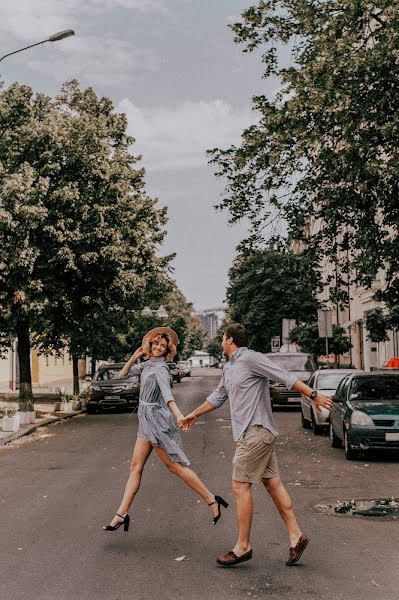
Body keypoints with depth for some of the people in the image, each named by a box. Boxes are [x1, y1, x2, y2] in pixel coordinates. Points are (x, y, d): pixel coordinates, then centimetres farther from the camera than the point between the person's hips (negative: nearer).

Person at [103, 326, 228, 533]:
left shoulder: (160, 368, -15)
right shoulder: (147, 364, 11)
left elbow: (166, 393, -32)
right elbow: (123, 375, 16)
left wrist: (177, 414, -48)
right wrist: (135, 357, 4)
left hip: (156, 420, -8)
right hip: (146, 422, 8)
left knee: (175, 466, -4)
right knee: (135, 467, 7)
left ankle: (211, 500, 3)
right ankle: (122, 514, 10)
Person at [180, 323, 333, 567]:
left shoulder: (251, 358, -11)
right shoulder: (229, 368, 18)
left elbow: (286, 377, -14)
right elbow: (218, 397, 30)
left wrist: (313, 395, -18)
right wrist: (194, 414, 38)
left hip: (256, 431, -9)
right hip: (250, 433, 9)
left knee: (241, 486, -5)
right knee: (273, 483, 8)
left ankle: (243, 546, 2)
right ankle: (296, 535, 12)